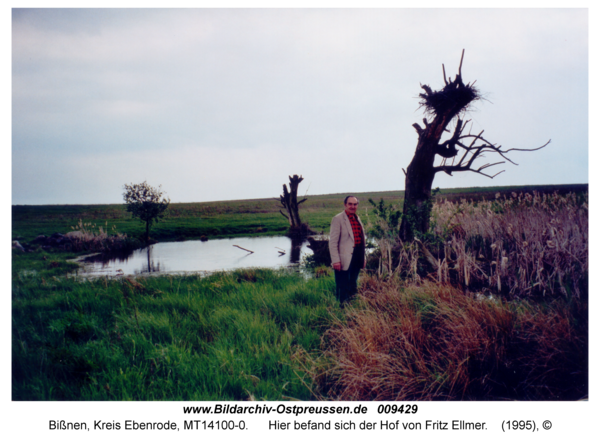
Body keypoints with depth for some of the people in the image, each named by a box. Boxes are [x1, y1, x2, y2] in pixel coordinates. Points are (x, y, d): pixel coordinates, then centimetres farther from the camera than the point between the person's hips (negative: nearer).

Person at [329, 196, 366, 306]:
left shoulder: (357, 219, 15)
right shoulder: (338, 219, -7)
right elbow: (333, 242, -11)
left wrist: (363, 257, 17)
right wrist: (335, 260, -16)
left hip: (356, 259, 7)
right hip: (344, 260, -7)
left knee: (353, 287, 16)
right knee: (343, 289, -2)